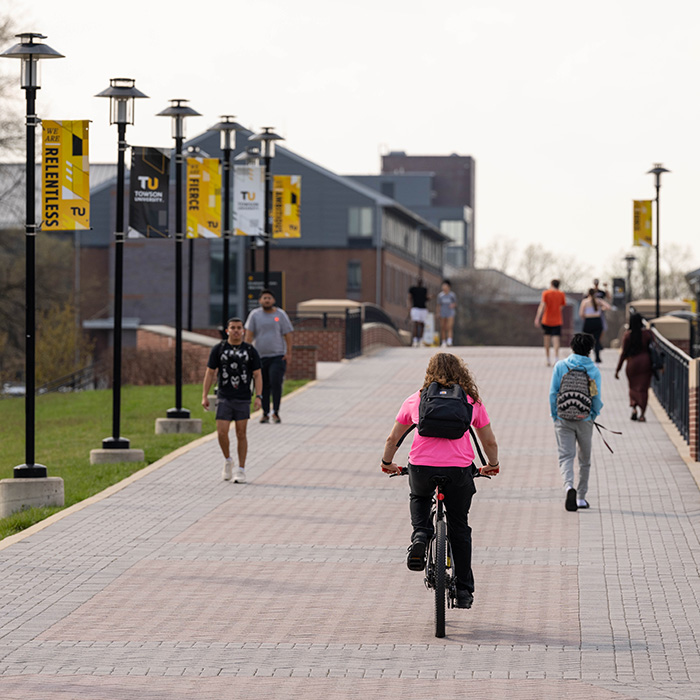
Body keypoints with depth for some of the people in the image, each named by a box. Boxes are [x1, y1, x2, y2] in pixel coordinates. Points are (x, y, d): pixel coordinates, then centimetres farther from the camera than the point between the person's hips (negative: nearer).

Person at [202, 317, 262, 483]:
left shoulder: (250, 351, 3)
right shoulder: (218, 349, 3)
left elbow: (257, 375, 4)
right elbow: (210, 373, 6)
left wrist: (258, 397, -7)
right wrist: (204, 396, -1)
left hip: (243, 399, 0)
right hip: (224, 398, 0)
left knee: (241, 434, 1)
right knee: (222, 432, -9)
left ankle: (241, 470, 8)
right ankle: (228, 461, 16)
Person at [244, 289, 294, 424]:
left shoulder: (280, 314, 5)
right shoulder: (255, 315, 5)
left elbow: (287, 334, 6)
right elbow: (249, 334, 2)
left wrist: (289, 353, -2)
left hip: (277, 356, -1)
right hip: (260, 356, 1)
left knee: (276, 383, -12)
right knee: (263, 386, 2)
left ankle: (275, 412, -3)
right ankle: (265, 413, 11)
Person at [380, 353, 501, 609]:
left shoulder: (415, 400, 14)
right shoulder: (472, 401, 13)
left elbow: (392, 439, 20)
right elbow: (490, 442, 18)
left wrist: (387, 463, 37)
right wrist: (492, 466, 36)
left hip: (421, 466, 0)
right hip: (458, 470, 0)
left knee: (419, 497, 34)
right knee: (459, 527, 17)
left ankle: (420, 534, 5)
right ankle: (464, 591, 20)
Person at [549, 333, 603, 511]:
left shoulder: (560, 366, -2)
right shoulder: (593, 370, -3)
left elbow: (553, 393, -4)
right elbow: (597, 397, -6)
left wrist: (555, 416, 7)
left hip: (563, 419, 0)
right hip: (585, 420, 1)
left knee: (566, 456, -3)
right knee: (585, 459, 15)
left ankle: (569, 486, -30)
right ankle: (581, 497, 21)